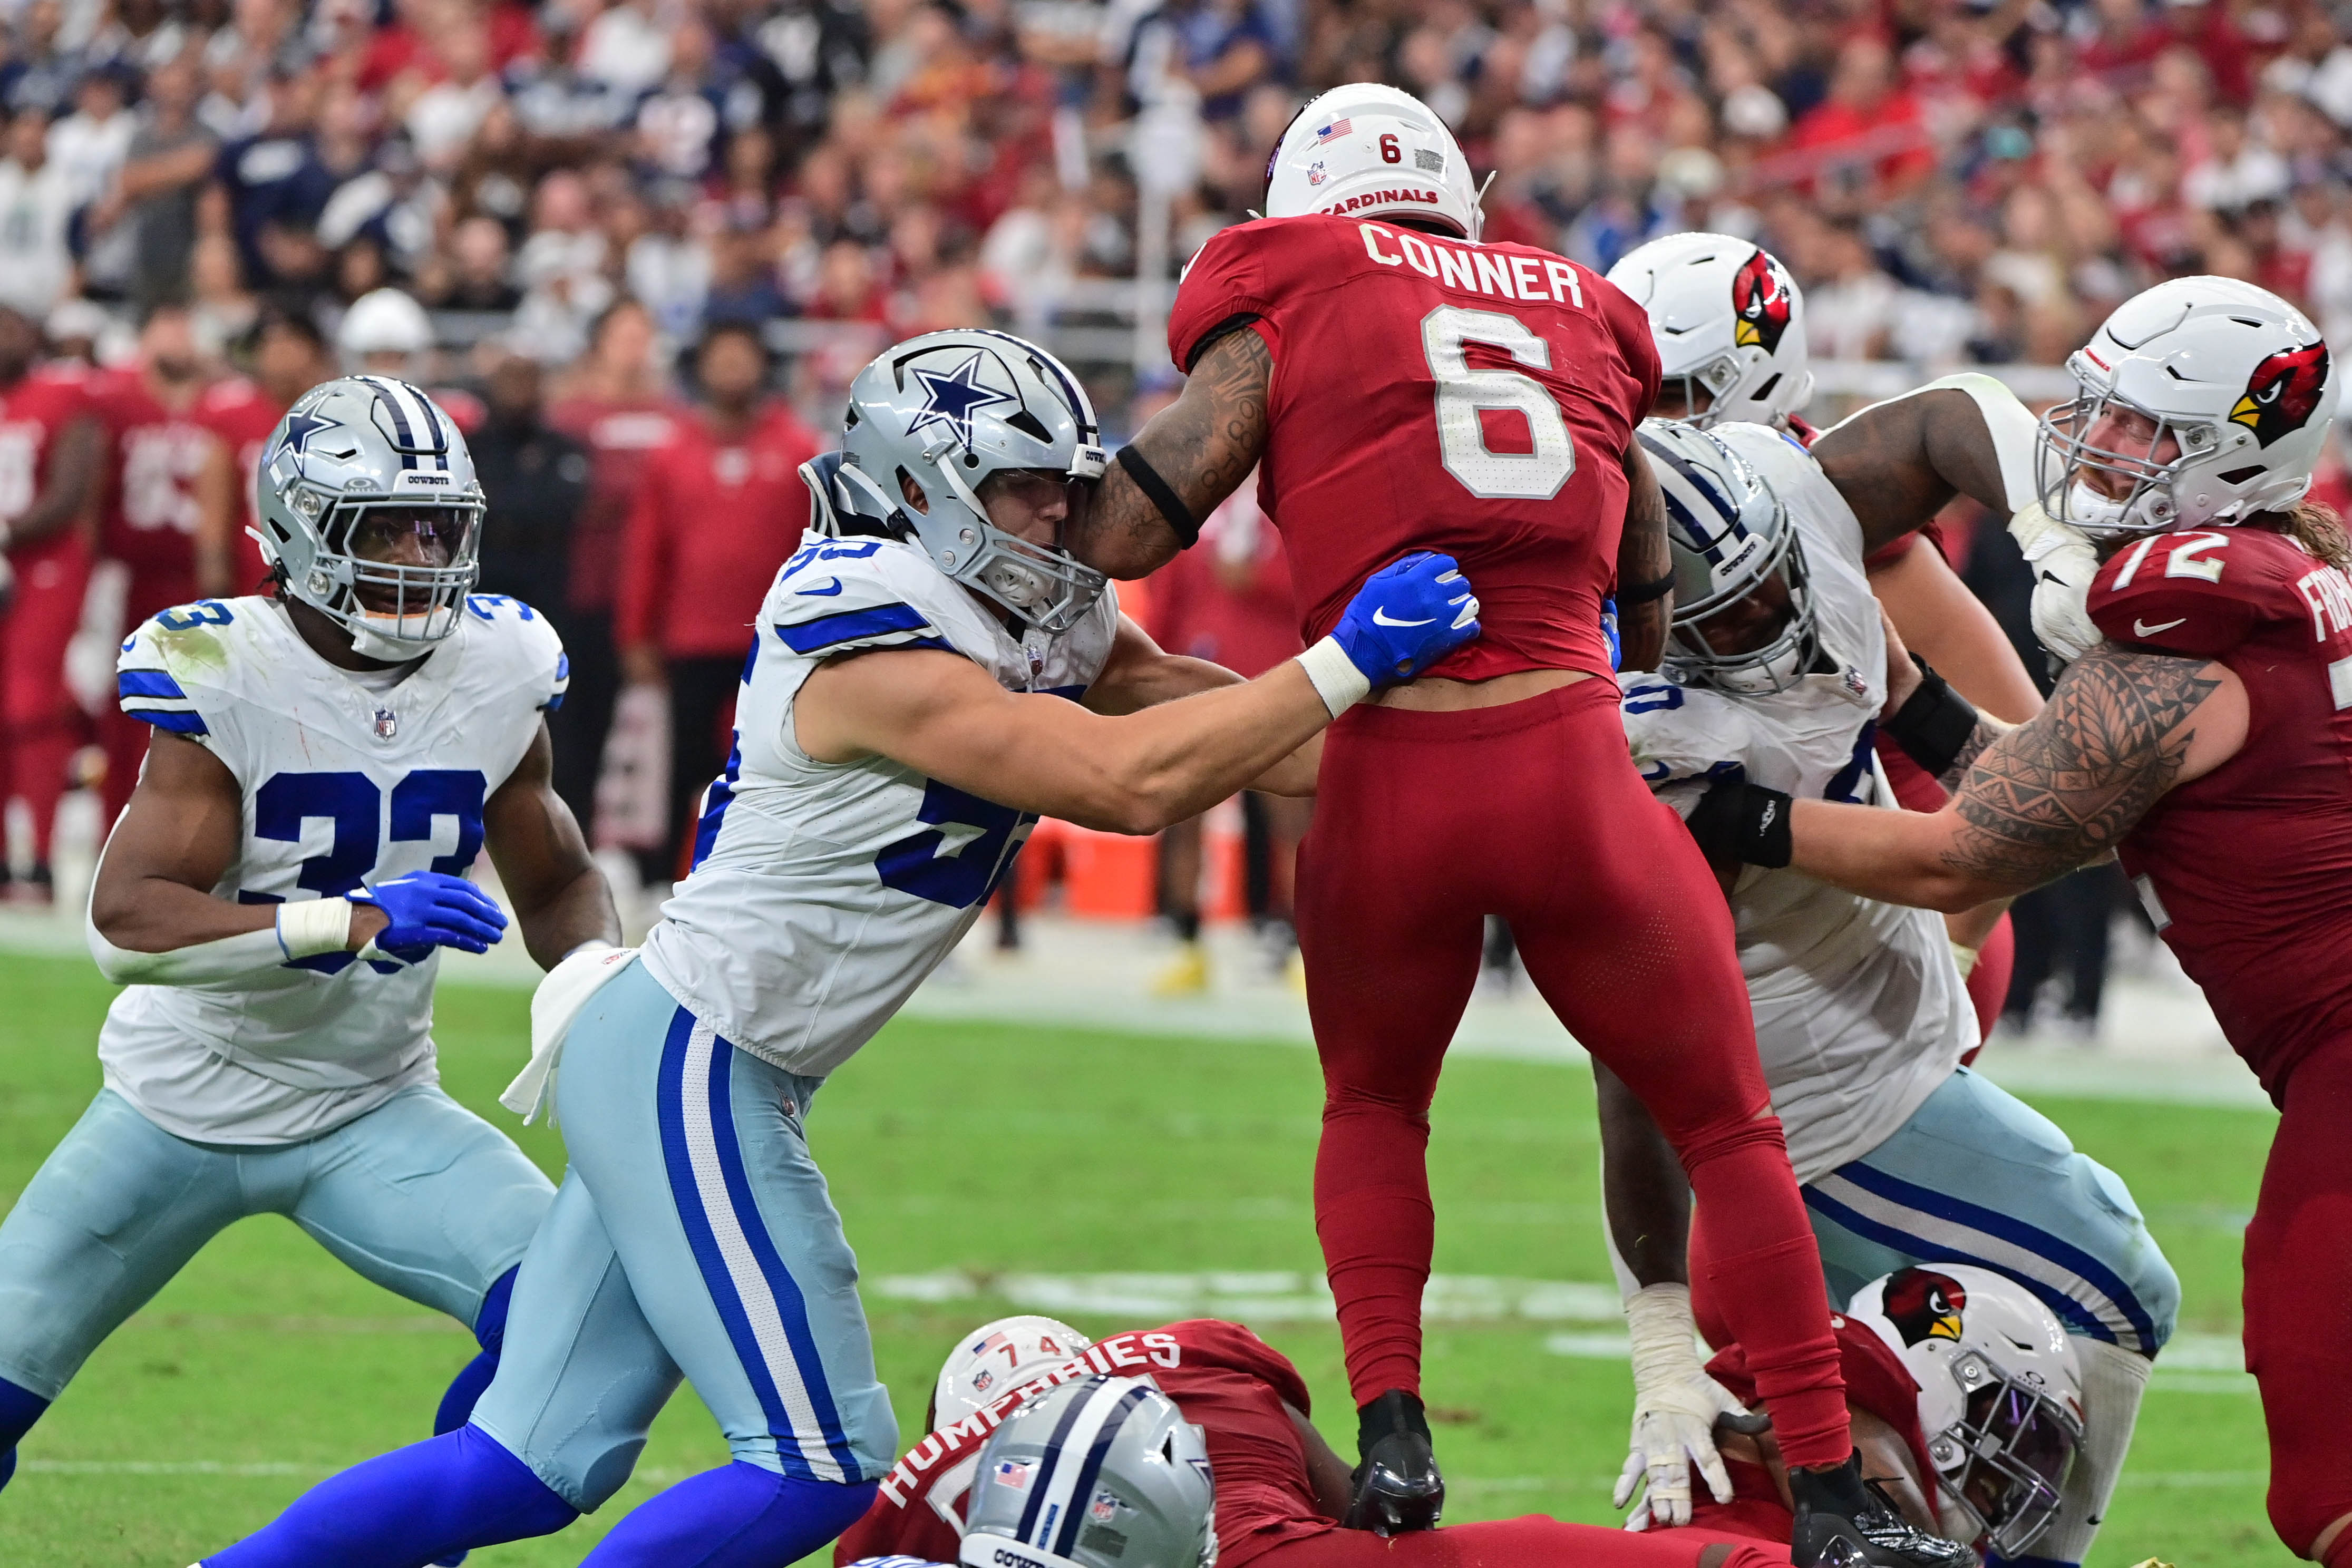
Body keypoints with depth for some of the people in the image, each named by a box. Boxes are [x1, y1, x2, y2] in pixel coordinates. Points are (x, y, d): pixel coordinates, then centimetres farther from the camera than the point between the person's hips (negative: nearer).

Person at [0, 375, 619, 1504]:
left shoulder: (497, 672, -7)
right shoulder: (221, 675, -21)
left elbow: (556, 884, 10)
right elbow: (126, 923, -29)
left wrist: (598, 968, -14)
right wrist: (352, 919, -40)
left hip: (374, 1111, 3)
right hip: (186, 1104, -3)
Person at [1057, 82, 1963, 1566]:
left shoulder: (1286, 311, 8)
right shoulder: (1582, 322, 19)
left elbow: (1126, 531, 1)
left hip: (1392, 778, -1)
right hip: (1576, 765, 1)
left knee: (1375, 1105, 26)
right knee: (1729, 1126, 15)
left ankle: (1393, 1432, 9)